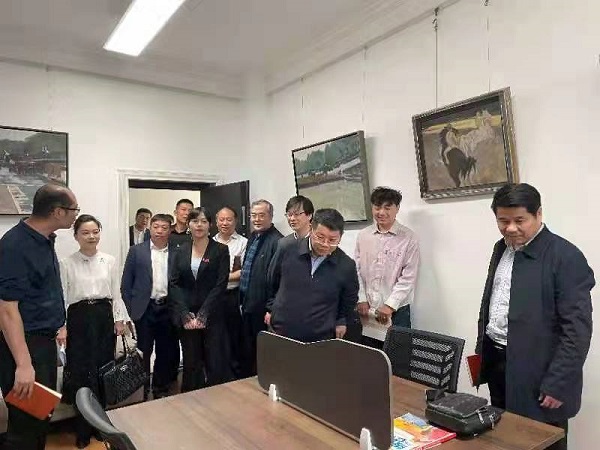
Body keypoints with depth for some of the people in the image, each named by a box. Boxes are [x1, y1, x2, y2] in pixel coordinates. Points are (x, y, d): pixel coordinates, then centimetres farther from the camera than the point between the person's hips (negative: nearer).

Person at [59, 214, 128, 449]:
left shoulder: (110, 261, 3)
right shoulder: (66, 264, -3)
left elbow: (116, 293, 7)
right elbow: (62, 297, -3)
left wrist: (119, 319, 5)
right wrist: (61, 326, -9)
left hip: (104, 317, 2)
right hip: (79, 318, -2)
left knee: (104, 369, 8)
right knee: (80, 371, 0)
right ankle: (84, 431, 17)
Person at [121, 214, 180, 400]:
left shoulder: (177, 253, 2)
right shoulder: (136, 251, 2)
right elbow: (126, 284, 3)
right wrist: (130, 310, -2)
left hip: (168, 309, 1)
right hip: (145, 309, -1)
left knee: (166, 353, 11)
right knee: (143, 353, 7)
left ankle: (161, 390, 29)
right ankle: (141, 392, 23)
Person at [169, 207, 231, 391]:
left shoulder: (220, 250, -1)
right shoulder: (181, 252, 9)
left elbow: (220, 285, -8)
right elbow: (174, 284, 3)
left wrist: (202, 315, -14)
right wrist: (185, 314, -10)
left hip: (212, 316, -3)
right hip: (187, 318, 3)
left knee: (216, 365, -1)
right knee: (191, 365, 11)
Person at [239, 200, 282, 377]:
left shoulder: (277, 241, -18)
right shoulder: (253, 237, 11)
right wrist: (242, 300, 18)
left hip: (262, 307, -8)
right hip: (247, 303, 9)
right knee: (246, 350, 21)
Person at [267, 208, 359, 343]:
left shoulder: (347, 266, -6)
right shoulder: (288, 251, -7)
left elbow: (349, 299, 13)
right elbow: (274, 283, 11)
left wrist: (341, 322, 11)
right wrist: (271, 309, 14)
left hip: (320, 339, 0)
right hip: (281, 333, 1)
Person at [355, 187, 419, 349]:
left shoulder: (408, 238, -6)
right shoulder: (363, 236, 4)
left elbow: (408, 278, -8)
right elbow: (357, 270, 6)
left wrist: (390, 305, -12)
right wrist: (361, 300, 0)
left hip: (396, 311, -3)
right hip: (367, 310, 3)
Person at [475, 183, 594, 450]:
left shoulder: (566, 257, -16)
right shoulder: (502, 248, 7)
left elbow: (577, 329, -18)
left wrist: (557, 384, -18)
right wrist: (481, 350, 15)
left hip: (536, 374, -6)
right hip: (496, 360, 7)